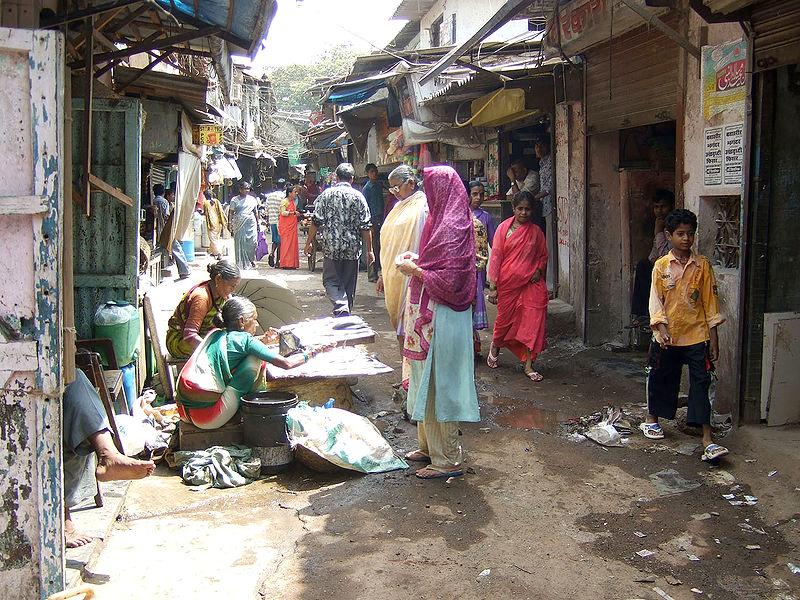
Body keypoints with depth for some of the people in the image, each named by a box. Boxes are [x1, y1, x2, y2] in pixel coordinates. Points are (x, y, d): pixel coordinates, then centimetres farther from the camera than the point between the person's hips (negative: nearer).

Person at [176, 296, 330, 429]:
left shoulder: (216, 334, 13)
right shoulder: (244, 339, -7)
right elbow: (286, 363, -7)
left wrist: (262, 341, 21)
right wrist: (312, 352, 7)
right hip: (209, 418, -8)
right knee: (256, 358, -3)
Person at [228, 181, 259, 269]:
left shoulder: (253, 199, 13)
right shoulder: (235, 200, 5)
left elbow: (255, 212, 18)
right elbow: (231, 213, 5)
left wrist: (258, 223, 16)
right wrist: (230, 224, -3)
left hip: (251, 223, 2)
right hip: (239, 224, -2)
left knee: (252, 242, -9)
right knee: (240, 243, -2)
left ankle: (251, 260, 6)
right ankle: (241, 263, 4)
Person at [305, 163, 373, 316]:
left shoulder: (326, 194, -1)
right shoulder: (358, 196, -1)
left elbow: (316, 221, -2)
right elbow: (365, 227, -3)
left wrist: (309, 243, 8)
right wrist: (369, 250, 3)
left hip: (331, 247, -1)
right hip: (352, 248, 1)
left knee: (331, 281, 6)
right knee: (349, 285, 12)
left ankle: (341, 308, -18)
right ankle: (347, 313, 17)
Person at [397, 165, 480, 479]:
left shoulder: (451, 226, -19)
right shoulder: (444, 220, 12)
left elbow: (450, 279, -23)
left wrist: (415, 271, -13)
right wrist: (418, 263, 8)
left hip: (441, 318, -10)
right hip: (431, 314, 10)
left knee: (438, 385, -2)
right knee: (428, 382, 19)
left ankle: (448, 460, 9)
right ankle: (430, 446, 32)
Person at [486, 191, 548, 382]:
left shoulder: (536, 231, 6)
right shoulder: (504, 228, -2)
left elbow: (543, 255, 19)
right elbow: (496, 257, -4)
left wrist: (539, 270, -3)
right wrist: (493, 287, -7)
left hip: (532, 284, 2)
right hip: (508, 283, -2)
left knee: (533, 322, -5)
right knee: (505, 319, 10)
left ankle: (528, 365, 2)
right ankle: (495, 347, 40)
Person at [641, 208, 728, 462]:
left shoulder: (703, 265, 0)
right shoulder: (661, 266, -1)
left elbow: (710, 302, 3)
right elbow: (655, 300, -3)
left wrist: (713, 338, 1)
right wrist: (661, 328, -18)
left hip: (697, 336, 0)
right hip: (667, 336, 1)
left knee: (701, 384, -4)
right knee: (660, 379, 14)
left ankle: (707, 440, -5)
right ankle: (652, 419, 38)